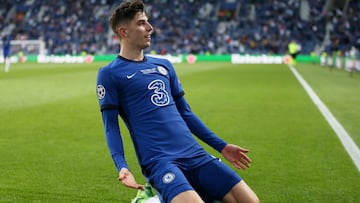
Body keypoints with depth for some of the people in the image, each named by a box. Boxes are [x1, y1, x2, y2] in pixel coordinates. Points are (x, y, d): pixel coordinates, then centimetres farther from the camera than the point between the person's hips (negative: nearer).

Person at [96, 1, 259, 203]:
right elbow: (110, 125, -2)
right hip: (158, 160, -6)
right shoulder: (109, 74, 2)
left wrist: (221, 146, 22)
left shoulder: (164, 65, 20)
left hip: (194, 154, 6)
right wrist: (122, 166, -18)